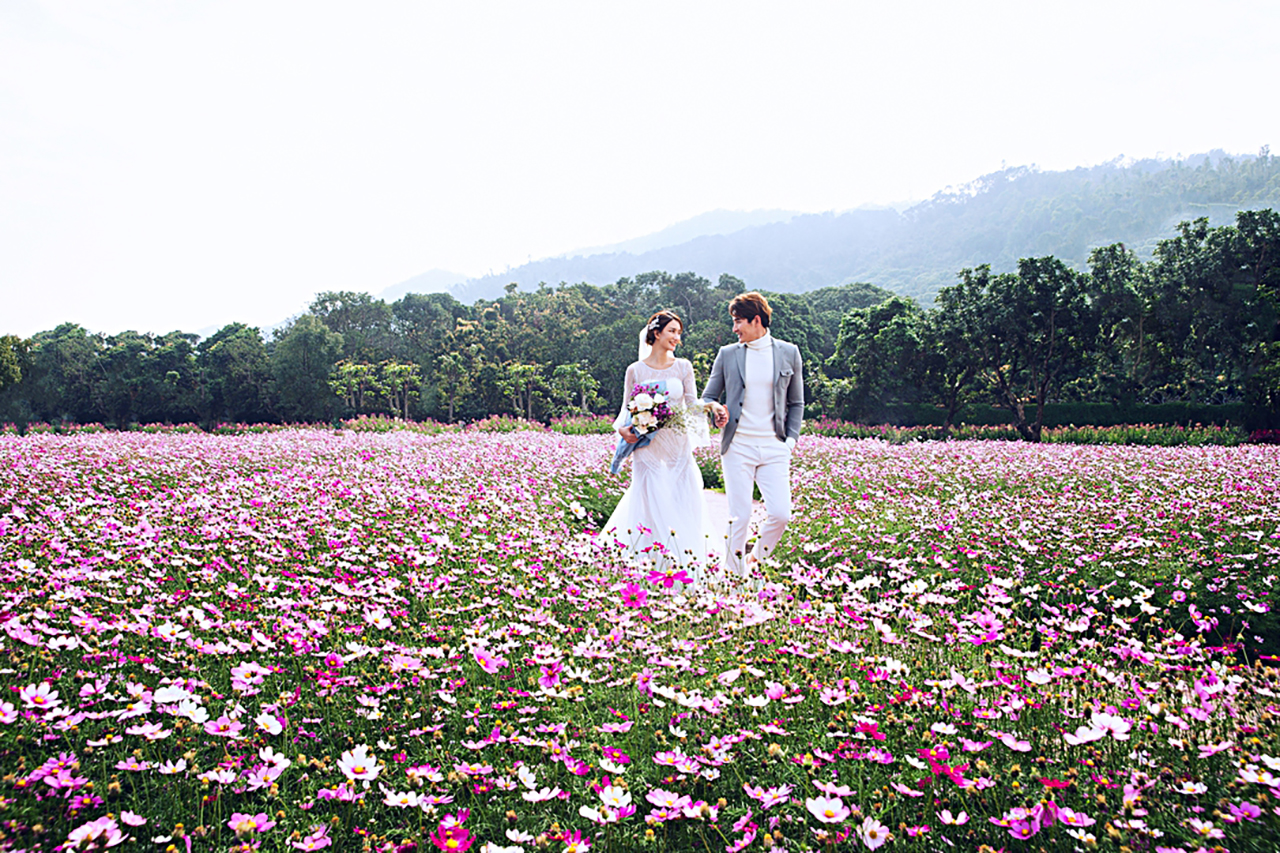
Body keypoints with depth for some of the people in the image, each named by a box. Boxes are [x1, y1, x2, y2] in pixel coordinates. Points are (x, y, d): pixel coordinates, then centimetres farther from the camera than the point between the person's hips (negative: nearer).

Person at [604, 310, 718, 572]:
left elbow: (693, 405, 4)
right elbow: (627, 410, 7)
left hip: (678, 445, 2)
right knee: (651, 503, -3)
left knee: (681, 506, 0)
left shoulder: (683, 367, 7)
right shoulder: (635, 370, 3)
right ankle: (652, 562, 8)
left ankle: (684, 564, 11)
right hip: (648, 448, -2)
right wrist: (623, 429, -13)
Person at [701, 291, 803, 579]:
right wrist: (715, 408, -10)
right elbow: (707, 396, 13)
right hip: (737, 445, 0)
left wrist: (791, 438, 5)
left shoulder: (789, 352, 9)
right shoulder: (727, 354, 8)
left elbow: (796, 402, 16)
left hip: (774, 447, 1)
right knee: (739, 516, -4)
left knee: (781, 514, -9)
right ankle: (736, 574, 11)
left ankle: (756, 559, 18)